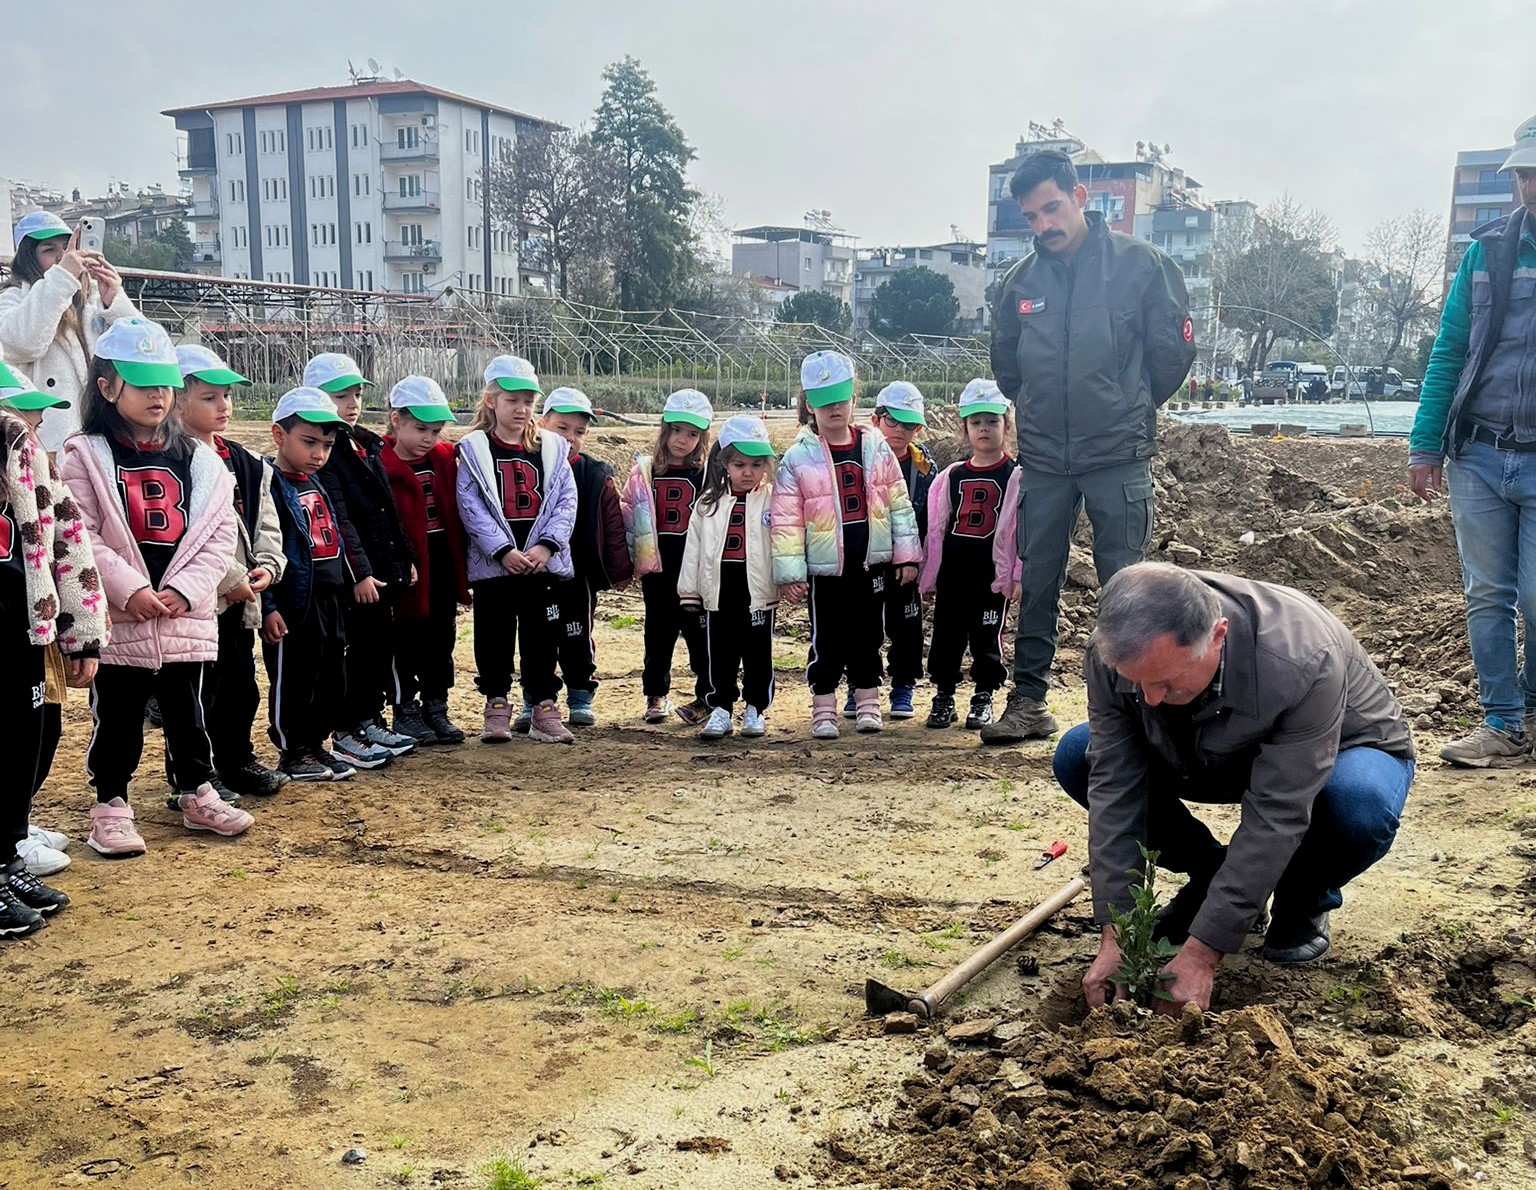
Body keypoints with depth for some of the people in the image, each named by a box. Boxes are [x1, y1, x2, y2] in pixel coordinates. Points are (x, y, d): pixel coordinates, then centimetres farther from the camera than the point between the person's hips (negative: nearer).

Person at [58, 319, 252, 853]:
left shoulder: (198, 459, 7)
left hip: (186, 616, 3)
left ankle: (197, 794, 28)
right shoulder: (85, 456, -3)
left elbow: (220, 532, 3)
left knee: (187, 713, 14)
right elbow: (81, 537, -10)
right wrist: (131, 589, -18)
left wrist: (183, 589, -9)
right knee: (117, 719, 7)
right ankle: (110, 806, 20)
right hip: (116, 620, -3)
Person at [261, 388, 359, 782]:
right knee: (293, 678, 2)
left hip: (330, 598, 9)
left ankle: (316, 744, 27)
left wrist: (346, 584, 20)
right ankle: (292, 753, 14)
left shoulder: (317, 485, 14)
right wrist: (267, 606, -22)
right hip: (293, 602, -9)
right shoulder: (270, 486, -13)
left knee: (332, 675, 14)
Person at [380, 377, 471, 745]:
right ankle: (405, 711, 18)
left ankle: (436, 707, 26)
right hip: (409, 570, -6)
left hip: (444, 566, 6)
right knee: (408, 643, 5)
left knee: (441, 640, 14)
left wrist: (462, 569, 10)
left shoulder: (446, 458, 7)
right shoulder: (382, 466, -13)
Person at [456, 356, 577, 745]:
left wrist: (547, 545, -11)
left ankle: (543, 706, 15)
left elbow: (566, 501, 3)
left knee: (541, 636, 6)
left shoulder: (552, 449, 9)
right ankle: (496, 705, 18)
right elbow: (470, 506, -7)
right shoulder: (474, 450, 0)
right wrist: (503, 550, -16)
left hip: (543, 563, 2)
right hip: (492, 564, -2)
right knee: (494, 637, 6)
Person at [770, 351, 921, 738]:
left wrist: (906, 554, 5)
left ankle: (868, 701, 24)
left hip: (871, 564, 3)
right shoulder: (798, 458, -6)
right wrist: (790, 573, -9)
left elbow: (899, 502, 7)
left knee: (868, 636, 11)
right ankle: (823, 708, 15)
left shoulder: (875, 447, 3)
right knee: (827, 641, 4)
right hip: (825, 568, -2)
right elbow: (786, 521, -6)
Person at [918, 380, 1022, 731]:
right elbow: (937, 528, 11)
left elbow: (1025, 528, -3)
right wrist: (929, 576, 8)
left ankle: (984, 698, 18)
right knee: (946, 635, 7)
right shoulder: (951, 477, 10)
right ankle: (943, 696, 19)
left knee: (987, 637, 4)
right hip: (952, 573, 3)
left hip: (993, 573, -3)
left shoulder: (1016, 477, 0)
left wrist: (1020, 575, -9)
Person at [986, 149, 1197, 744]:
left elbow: (1173, 349, 3)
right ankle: (1028, 700, 18)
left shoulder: (1140, 263, -4)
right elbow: (1005, 365, 20)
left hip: (1119, 455, -3)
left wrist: (1130, 408, 11)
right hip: (1042, 459, 3)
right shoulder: (1019, 281, 5)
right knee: (1037, 581, 8)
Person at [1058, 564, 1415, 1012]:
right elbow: (1115, 790, -26)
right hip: (1220, 757, 4)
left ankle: (1304, 899, -4)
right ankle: (1209, 876, 3)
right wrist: (1116, 937, -30)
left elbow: (1274, 818, -39)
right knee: (1076, 758, -16)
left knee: (1360, 807, -40)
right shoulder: (1111, 655, -28)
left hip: (1341, 750, -3)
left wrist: (1201, 955, -39)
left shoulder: (1303, 664, -41)